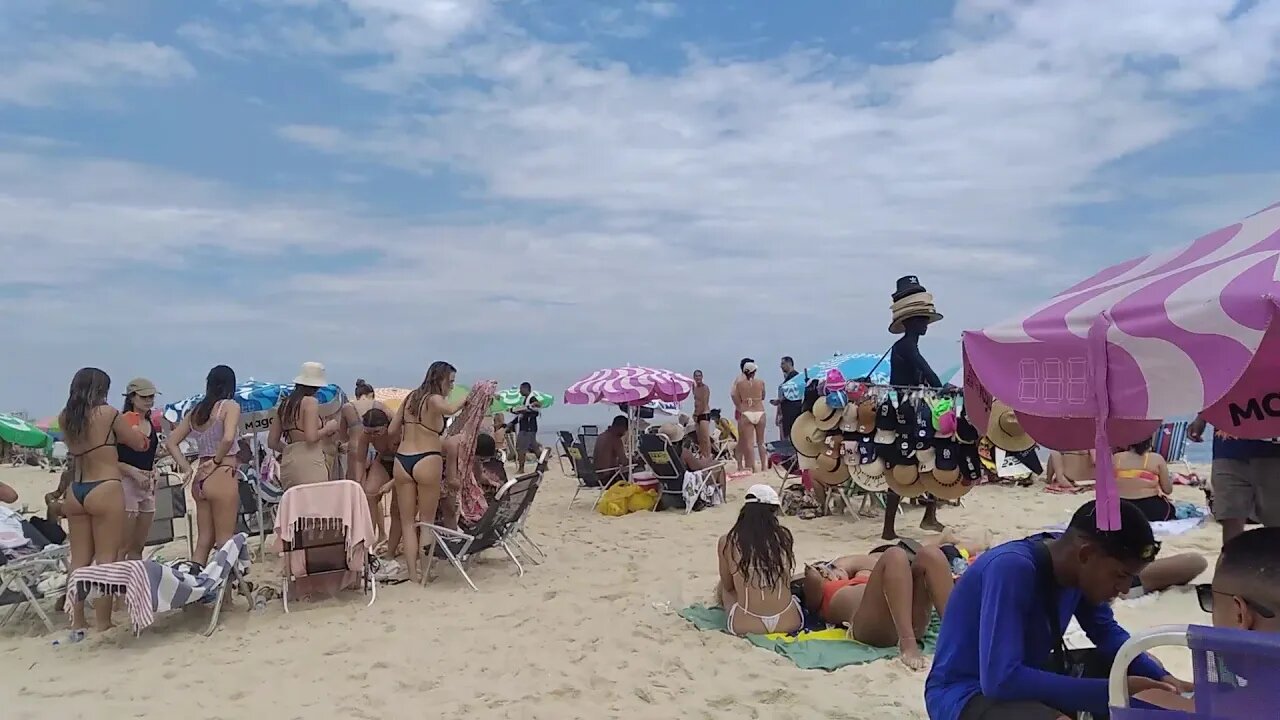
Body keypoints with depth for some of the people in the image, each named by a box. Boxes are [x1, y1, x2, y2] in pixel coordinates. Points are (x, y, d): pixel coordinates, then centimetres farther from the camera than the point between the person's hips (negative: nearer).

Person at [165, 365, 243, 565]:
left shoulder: (196, 411, 13)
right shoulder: (230, 406, -6)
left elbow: (170, 442, 15)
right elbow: (228, 438, -22)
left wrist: (187, 468, 9)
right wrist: (217, 460, -7)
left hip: (200, 480, 6)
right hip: (222, 477, -6)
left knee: (203, 541, 12)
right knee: (225, 541, 0)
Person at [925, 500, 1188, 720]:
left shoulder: (1077, 566, -5)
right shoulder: (1010, 568, -30)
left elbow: (1108, 633, 11)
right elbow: (1000, 680, -34)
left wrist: (1162, 678, -7)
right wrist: (1111, 691, -29)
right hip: (965, 694, -9)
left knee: (1142, 669, 8)